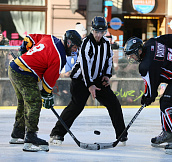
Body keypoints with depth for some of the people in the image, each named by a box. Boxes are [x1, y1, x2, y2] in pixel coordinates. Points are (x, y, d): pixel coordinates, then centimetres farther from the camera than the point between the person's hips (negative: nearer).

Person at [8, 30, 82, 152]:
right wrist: (47, 95, 1)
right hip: (24, 76, -10)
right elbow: (49, 77, -10)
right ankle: (30, 140, -21)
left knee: (24, 103, 23)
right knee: (34, 103, -13)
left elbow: (32, 38, 24)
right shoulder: (59, 57, -16)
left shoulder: (50, 39, 9)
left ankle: (17, 135, 35)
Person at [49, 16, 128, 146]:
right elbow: (84, 64, -24)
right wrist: (89, 85, -27)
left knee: (113, 103, 0)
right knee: (77, 105, -21)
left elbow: (109, 59, 21)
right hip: (81, 79, -7)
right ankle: (57, 134, -16)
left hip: (98, 79, 7)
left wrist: (107, 75, 6)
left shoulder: (106, 44, 4)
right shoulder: (87, 43, -19)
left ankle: (121, 134, 13)